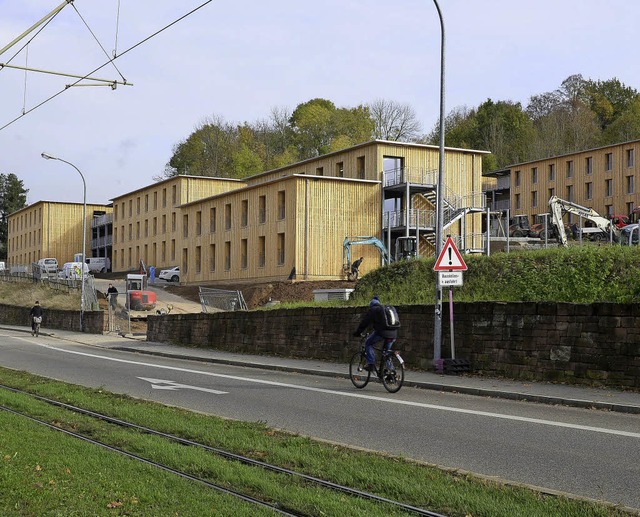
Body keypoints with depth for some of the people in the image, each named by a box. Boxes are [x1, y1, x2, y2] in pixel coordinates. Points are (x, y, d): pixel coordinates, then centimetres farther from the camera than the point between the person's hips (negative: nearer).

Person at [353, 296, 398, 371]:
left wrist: (357, 332, 12)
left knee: (368, 343, 14)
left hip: (382, 332, -6)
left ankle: (370, 364, 2)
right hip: (393, 334, 6)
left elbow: (365, 322, 4)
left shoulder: (373, 309, 7)